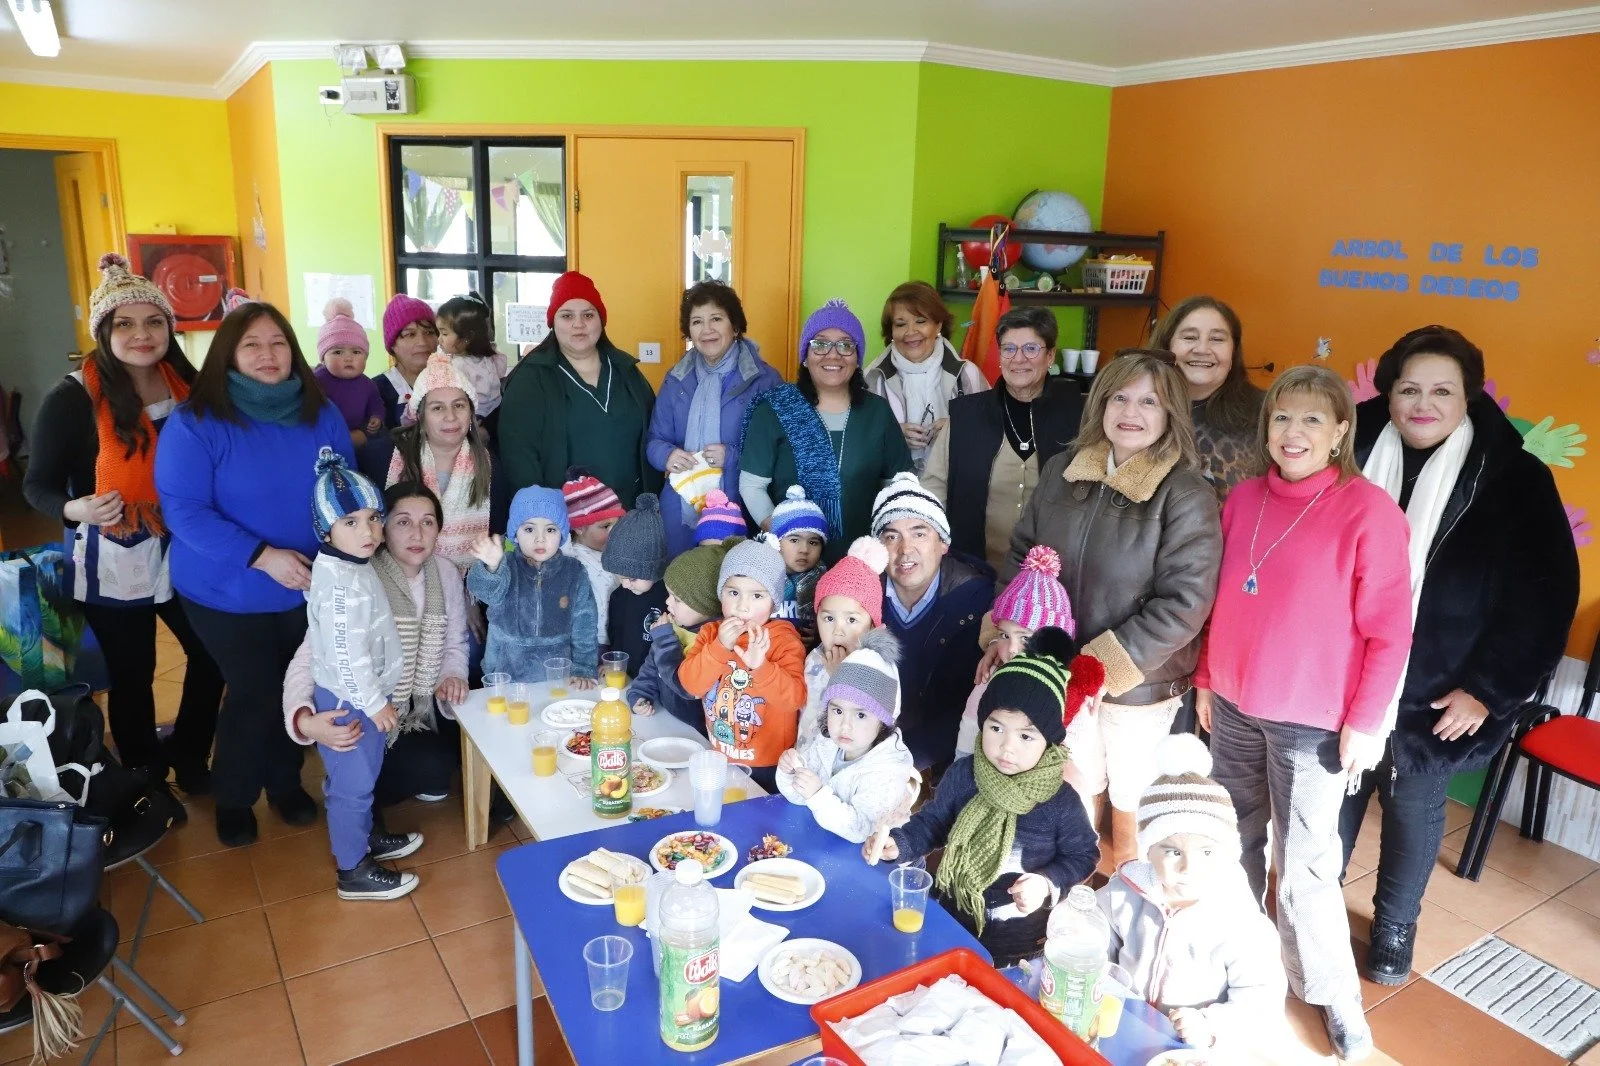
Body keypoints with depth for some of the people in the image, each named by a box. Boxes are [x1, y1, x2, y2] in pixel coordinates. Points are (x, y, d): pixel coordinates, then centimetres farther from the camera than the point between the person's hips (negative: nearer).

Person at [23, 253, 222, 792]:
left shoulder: (186, 384, -2)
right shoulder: (72, 398, -13)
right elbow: (38, 484, -9)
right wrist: (76, 509, -29)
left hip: (183, 556, 4)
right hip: (112, 564, -4)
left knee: (213, 656, 13)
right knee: (132, 676, 11)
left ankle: (188, 757, 37)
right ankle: (146, 780, 32)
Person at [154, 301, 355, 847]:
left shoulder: (322, 414, -3)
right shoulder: (195, 422, -16)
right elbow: (182, 509, -20)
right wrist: (263, 556, -28)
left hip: (310, 588, 4)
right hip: (229, 592, -4)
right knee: (255, 693, 6)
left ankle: (285, 781, 40)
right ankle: (232, 796, 32)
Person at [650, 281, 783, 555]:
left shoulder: (765, 380, -4)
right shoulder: (676, 379, 9)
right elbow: (655, 441, 11)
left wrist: (732, 457, -20)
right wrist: (668, 455, -11)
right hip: (680, 511, 4)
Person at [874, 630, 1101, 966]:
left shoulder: (1061, 801, -22)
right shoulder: (962, 775, -17)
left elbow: (1082, 856, -7)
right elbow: (932, 822, -3)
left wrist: (1048, 883, -22)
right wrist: (897, 843, -20)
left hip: (1021, 932, -2)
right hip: (953, 913, 2)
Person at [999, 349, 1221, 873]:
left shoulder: (1186, 495, -16)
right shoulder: (1062, 471, -1)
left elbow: (1183, 603, -20)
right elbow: (1021, 553, 6)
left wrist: (1104, 667, -22)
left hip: (1138, 683, -4)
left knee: (1129, 803, 16)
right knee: (1080, 789, 23)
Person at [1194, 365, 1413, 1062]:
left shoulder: (1368, 511, -13)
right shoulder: (1244, 498, 2)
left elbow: (1389, 629, -11)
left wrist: (1365, 721, -11)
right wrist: (1206, 679, 12)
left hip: (1313, 721, -5)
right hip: (1234, 706, 5)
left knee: (1303, 867, 2)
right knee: (1234, 840, 18)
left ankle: (1334, 996, 24)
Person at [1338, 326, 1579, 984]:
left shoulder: (1513, 479, -9)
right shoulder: (1358, 456, -5)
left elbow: (1544, 596, -7)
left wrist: (1488, 688, -9)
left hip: (1437, 694, -1)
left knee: (1413, 806, 15)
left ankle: (1395, 926, 38)